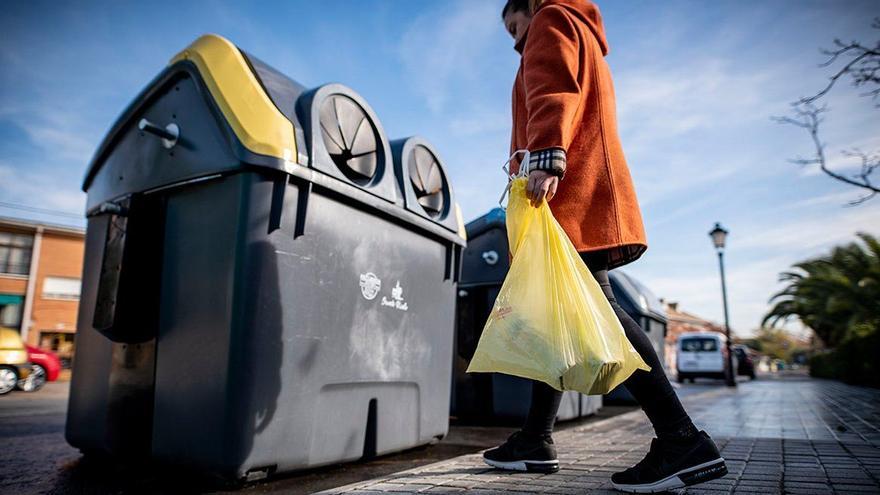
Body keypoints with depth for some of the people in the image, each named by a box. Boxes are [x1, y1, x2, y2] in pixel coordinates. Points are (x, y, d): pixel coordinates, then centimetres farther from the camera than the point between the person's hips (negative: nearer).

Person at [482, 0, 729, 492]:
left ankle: (682, 440, -18)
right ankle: (537, 441, 10)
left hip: (567, 193, -10)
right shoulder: (584, 44, 38)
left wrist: (547, 156, -24)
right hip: (574, 198, 10)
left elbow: (553, 93, -11)